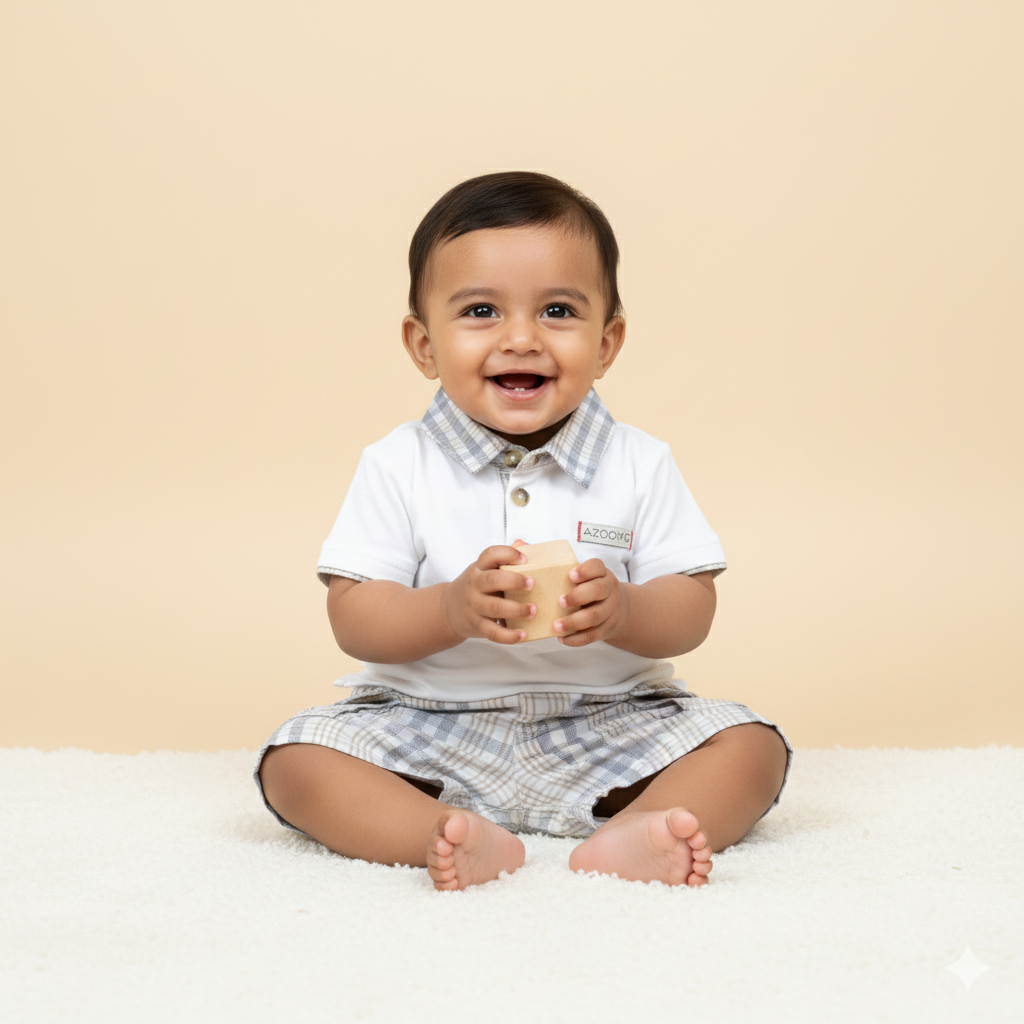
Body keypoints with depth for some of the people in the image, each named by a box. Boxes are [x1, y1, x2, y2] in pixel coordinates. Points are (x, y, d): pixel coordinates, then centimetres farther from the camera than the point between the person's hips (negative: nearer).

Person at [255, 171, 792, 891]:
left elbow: (694, 610, -4)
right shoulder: (399, 466, -3)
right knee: (295, 761, -22)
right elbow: (353, 621, -8)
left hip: (604, 727, 1)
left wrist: (623, 612, -26)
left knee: (754, 747, -17)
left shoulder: (638, 465, -1)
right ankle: (453, 837, -40)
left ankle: (629, 834, -40)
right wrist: (452, 609, -27)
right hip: (430, 731, 0)